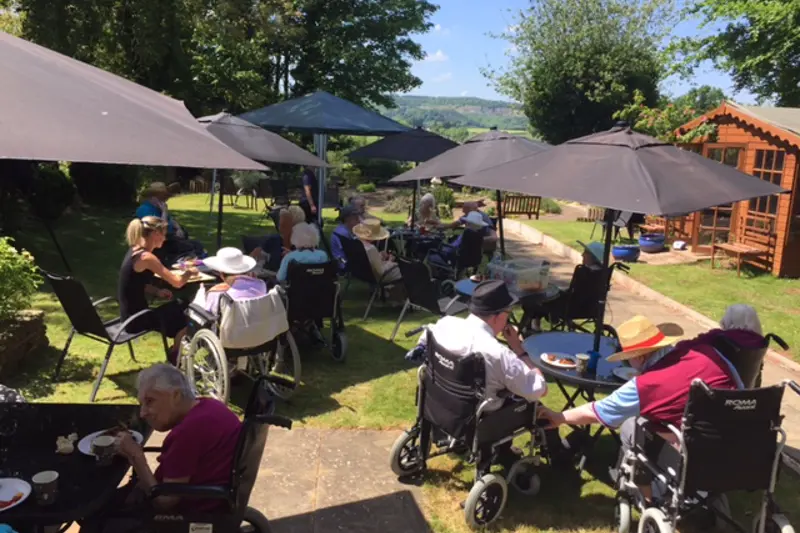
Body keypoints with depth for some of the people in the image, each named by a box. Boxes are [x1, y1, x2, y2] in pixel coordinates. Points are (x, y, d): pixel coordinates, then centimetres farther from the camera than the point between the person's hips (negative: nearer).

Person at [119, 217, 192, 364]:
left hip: (130, 312, 8)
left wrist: (157, 292, -2)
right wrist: (190, 271, -1)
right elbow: (177, 282, -22)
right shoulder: (146, 257, -24)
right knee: (184, 319, 10)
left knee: (178, 308, 19)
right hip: (136, 318, -8)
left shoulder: (134, 250, 4)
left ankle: (175, 350, 28)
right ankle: (174, 357, 31)